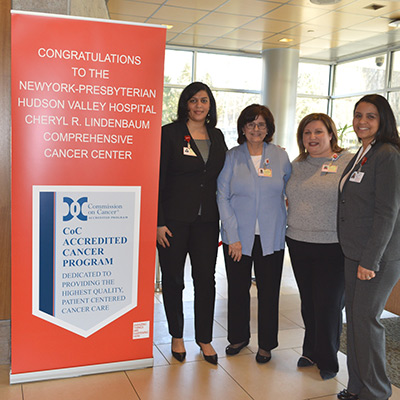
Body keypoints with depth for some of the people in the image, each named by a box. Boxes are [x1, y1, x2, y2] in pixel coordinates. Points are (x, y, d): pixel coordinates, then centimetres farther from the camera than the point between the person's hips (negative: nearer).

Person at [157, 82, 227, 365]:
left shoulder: (217, 136, 11)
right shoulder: (170, 133, -3)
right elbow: (158, 180, -6)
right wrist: (159, 222, -11)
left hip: (207, 220, 4)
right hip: (174, 219, -3)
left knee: (206, 278, 7)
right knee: (173, 278, 8)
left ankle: (205, 338, 23)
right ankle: (177, 336, 27)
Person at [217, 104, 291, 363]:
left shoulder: (280, 157, 3)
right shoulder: (232, 157, 0)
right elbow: (223, 197, -3)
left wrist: (287, 223, -3)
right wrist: (233, 237, -9)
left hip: (271, 238, 0)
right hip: (238, 237, 0)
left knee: (269, 291, 7)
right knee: (238, 289, 10)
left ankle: (266, 344, 26)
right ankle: (239, 337, 32)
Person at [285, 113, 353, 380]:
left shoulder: (349, 162, -6)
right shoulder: (296, 166, 10)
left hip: (333, 247, -4)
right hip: (298, 243, 5)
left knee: (329, 304, 4)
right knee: (308, 302, 15)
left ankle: (328, 360, 23)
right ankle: (311, 351, 34)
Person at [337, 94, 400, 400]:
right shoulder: (360, 155, 13)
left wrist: (370, 260, -19)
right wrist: (356, 255, 14)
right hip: (354, 252, 8)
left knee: (365, 317, -1)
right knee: (353, 314, 13)